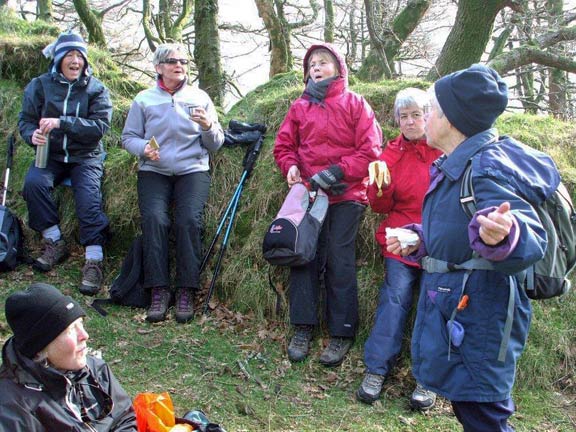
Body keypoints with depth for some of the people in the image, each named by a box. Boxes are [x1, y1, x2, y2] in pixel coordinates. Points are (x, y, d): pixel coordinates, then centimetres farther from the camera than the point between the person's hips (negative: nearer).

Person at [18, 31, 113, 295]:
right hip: (51, 155, 2)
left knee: (89, 199, -24)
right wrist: (33, 135, -19)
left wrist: (62, 123, -24)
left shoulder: (96, 89, -1)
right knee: (33, 182, -26)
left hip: (86, 157, -2)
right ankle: (54, 243, -12)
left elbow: (101, 125, -14)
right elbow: (25, 119, 6)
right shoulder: (40, 85, 4)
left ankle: (94, 261, -20)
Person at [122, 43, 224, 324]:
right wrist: (144, 148, -12)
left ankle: (186, 291, -19)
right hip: (153, 171, 0)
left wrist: (208, 126, -11)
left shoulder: (200, 98, 12)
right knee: (154, 218, -26)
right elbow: (128, 137, 10)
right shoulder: (144, 99, 10)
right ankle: (158, 290, -20)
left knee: (189, 219, -26)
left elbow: (216, 145, 10)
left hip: (192, 169, 0)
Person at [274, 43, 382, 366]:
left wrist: (336, 173, -14)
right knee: (304, 257, 0)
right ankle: (303, 328, 10)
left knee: (340, 262, -4)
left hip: (346, 196, -3)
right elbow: (284, 145, 17)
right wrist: (290, 166, -5)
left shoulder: (354, 103, 2)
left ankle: (342, 334, 6)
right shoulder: (300, 106, 13)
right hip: (308, 194, 3)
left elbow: (370, 150, -5)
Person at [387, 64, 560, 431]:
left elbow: (531, 239, -31)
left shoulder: (489, 166, -19)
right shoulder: (455, 166, 13)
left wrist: (504, 235, -51)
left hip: (480, 312, -10)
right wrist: (419, 242, 17)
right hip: (451, 306, 10)